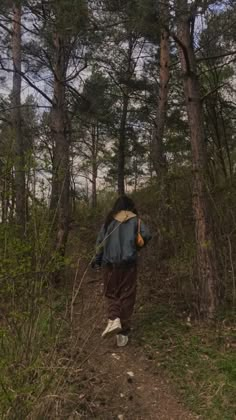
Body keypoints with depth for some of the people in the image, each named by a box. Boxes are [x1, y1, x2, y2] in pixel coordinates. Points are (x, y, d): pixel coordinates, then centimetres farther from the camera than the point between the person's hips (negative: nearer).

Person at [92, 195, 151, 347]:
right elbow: (147, 235, -7)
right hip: (129, 262, -1)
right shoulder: (135, 219, 4)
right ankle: (123, 333, 8)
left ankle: (114, 319, -10)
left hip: (111, 262, 1)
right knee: (127, 296, 6)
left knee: (111, 293, 15)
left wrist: (97, 260, 12)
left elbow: (100, 240, 4)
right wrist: (137, 247, 12)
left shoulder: (109, 220, 7)